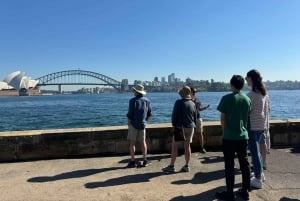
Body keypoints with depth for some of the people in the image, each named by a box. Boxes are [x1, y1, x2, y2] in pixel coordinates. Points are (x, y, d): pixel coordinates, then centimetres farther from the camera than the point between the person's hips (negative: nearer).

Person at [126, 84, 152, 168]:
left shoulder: (133, 100, -14)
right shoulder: (147, 100, 1)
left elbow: (130, 114, -14)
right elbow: (149, 114, 5)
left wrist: (129, 124, -2)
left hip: (134, 124, -4)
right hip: (142, 124, 4)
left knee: (132, 143, 4)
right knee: (143, 142, 13)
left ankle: (133, 161, 8)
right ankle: (145, 160, 17)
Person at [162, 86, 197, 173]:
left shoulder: (179, 102, -12)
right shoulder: (193, 104, 6)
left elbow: (174, 115, -11)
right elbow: (195, 117, 11)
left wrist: (174, 124, 0)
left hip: (180, 127, -6)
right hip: (190, 127, 6)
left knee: (174, 146, 2)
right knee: (187, 146, 11)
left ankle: (171, 166, 6)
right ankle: (186, 166, 17)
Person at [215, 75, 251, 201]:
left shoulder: (226, 98, -10)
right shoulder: (247, 99, 4)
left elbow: (222, 118, -7)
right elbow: (247, 117, 9)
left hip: (229, 137, -4)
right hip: (243, 136, 5)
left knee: (229, 166, 4)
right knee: (244, 165, 13)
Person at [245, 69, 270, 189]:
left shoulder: (251, 94, -18)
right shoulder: (264, 93, 8)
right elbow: (266, 111, 13)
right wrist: (266, 125, 19)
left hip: (253, 127, -8)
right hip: (262, 126, 8)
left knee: (254, 152, 2)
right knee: (256, 151, 21)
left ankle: (258, 180, 13)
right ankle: (260, 174, 35)